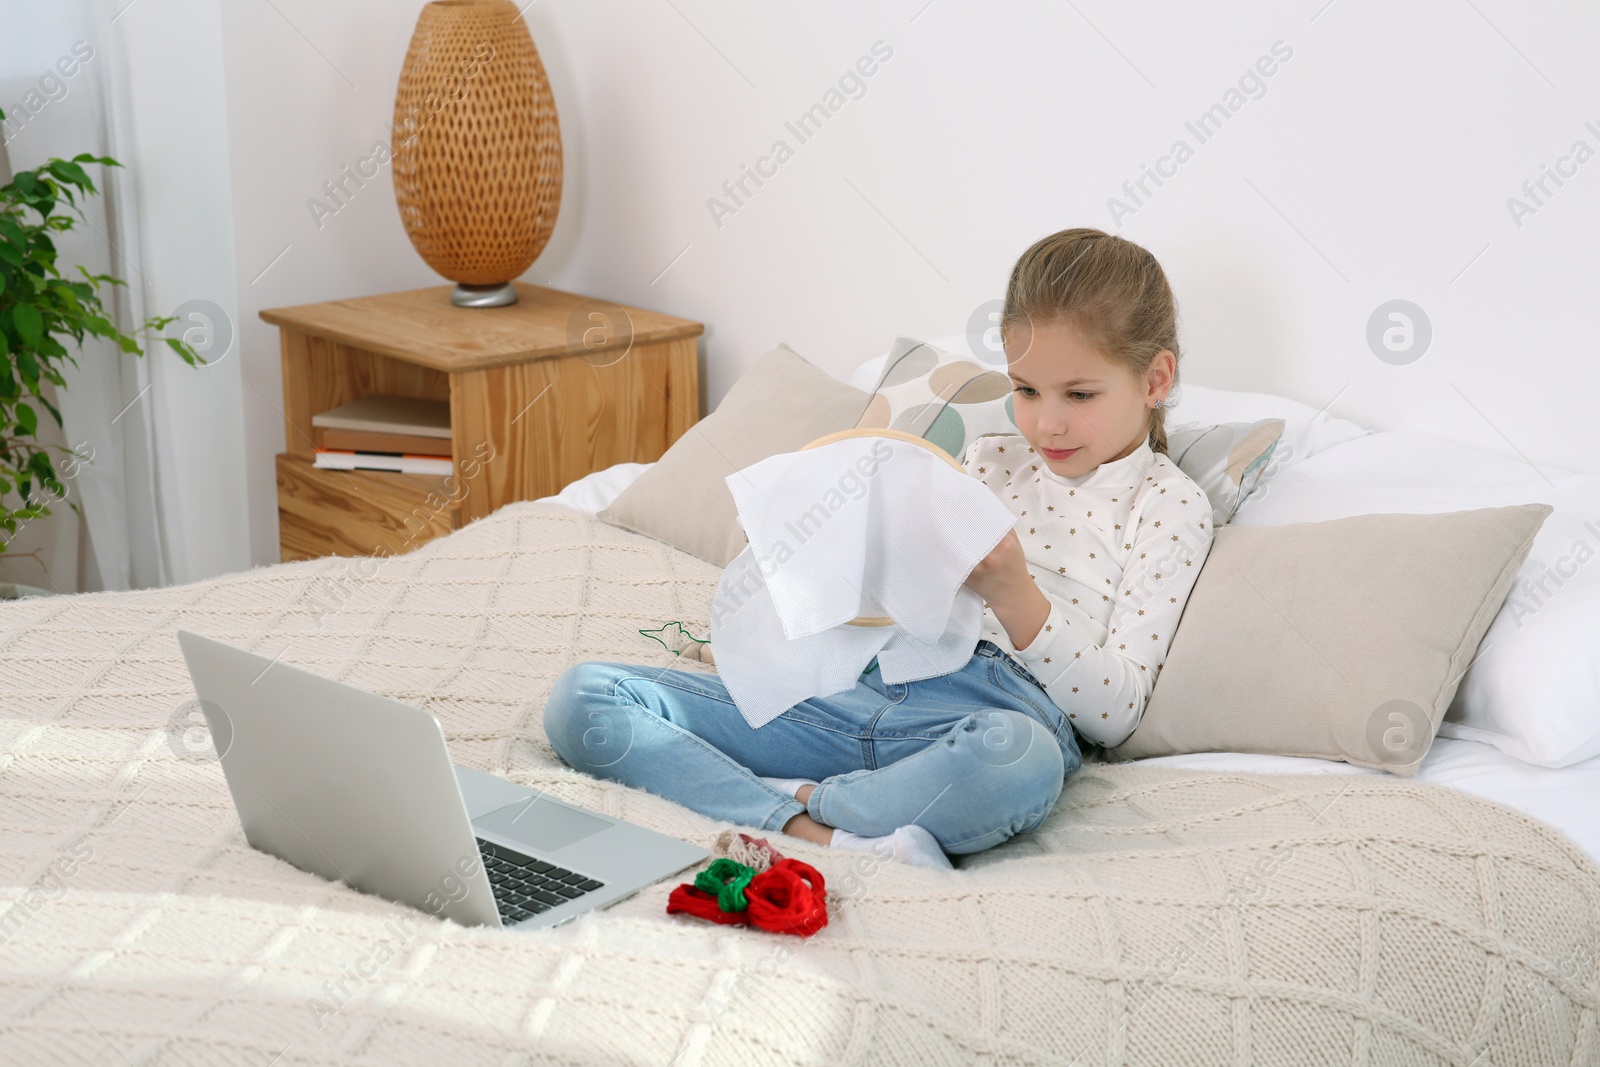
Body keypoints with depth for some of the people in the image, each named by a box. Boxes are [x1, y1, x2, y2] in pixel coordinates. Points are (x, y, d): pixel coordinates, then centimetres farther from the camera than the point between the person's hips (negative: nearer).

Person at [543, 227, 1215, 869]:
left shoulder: (1170, 506, 9)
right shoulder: (988, 459, 23)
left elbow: (1114, 716, 0)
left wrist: (1016, 598, -13)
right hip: (868, 685, 5)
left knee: (1020, 760, -47)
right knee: (581, 697, -14)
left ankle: (796, 799, -22)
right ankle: (826, 838, -33)